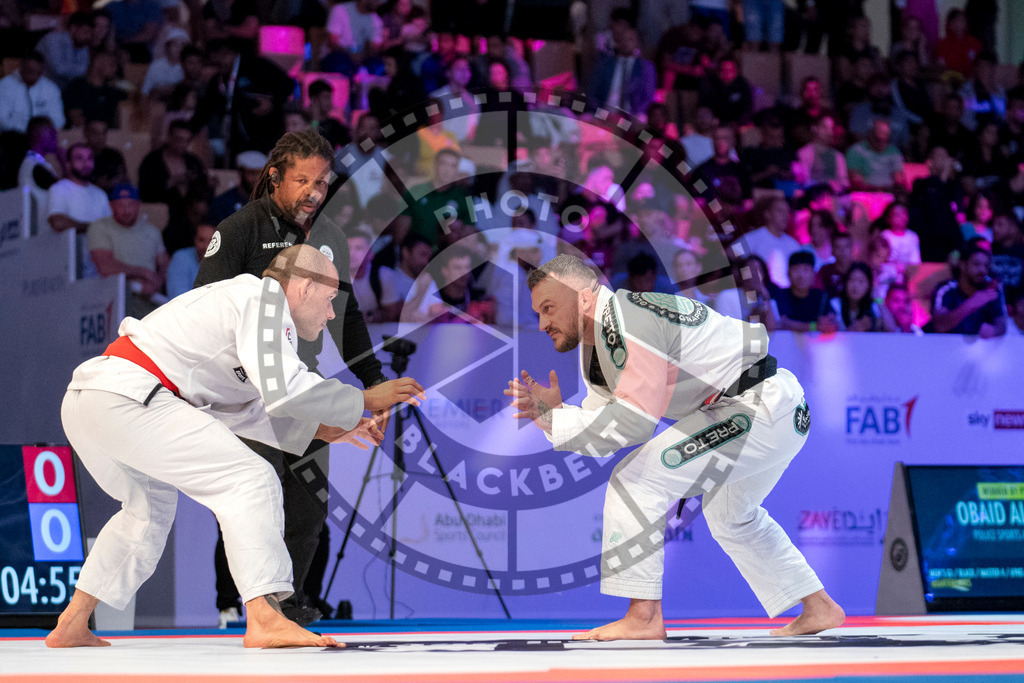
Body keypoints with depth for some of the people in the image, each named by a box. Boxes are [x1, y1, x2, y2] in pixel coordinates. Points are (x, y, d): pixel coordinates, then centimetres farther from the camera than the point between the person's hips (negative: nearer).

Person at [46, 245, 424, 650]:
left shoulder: (235, 299, 28)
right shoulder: (264, 295, -2)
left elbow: (233, 408, 34)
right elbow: (283, 389, -13)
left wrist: (320, 429, 31)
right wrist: (364, 401, -1)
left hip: (82, 401, 10)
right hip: (125, 399, -10)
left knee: (151, 506, 31)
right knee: (249, 481, -12)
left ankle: (72, 627, 31)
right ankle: (264, 619, -22)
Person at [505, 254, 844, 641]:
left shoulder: (629, 323, -22)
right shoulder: (596, 340, 11)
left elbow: (632, 423, -26)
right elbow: (600, 429, 13)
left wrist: (553, 416, -20)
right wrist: (550, 412, -5)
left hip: (760, 410, -11)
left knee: (635, 480, -16)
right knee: (730, 516, 31)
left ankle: (643, 617, -16)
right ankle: (819, 609, 41)